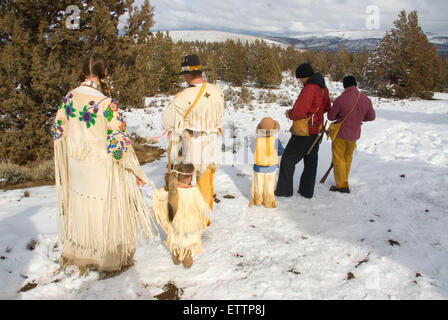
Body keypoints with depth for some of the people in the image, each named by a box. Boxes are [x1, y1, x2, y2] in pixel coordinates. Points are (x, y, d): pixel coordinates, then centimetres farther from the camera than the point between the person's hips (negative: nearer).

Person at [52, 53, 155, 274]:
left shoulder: (70, 98, -5)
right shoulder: (108, 105, -25)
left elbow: (58, 130, 6)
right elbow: (119, 145, -23)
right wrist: (134, 171, -10)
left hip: (76, 164, 6)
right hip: (101, 169, -6)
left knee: (80, 207, 23)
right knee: (106, 211, 12)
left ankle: (78, 255, 45)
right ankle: (110, 260, 31)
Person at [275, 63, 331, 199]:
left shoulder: (309, 89, -22)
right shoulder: (323, 88, 6)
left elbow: (298, 113, -25)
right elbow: (327, 108, 19)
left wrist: (289, 113, -5)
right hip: (316, 131, 9)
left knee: (288, 160, 5)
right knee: (311, 161, 16)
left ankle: (284, 190, 13)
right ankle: (307, 191, 24)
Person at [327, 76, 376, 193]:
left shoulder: (340, 99, -22)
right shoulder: (366, 100, -8)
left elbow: (331, 116, -10)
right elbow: (371, 117, 5)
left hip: (341, 133, -5)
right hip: (355, 134, 5)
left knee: (338, 158, 8)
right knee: (348, 157, 22)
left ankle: (342, 185, 11)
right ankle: (344, 181, 33)